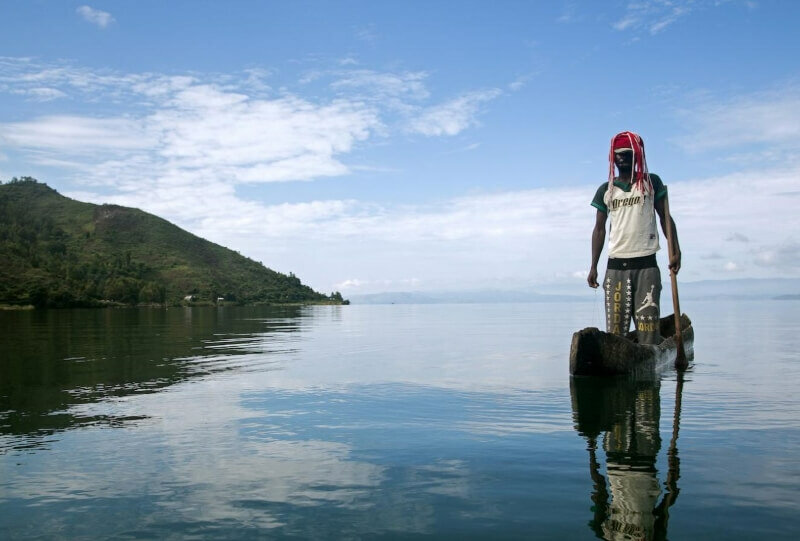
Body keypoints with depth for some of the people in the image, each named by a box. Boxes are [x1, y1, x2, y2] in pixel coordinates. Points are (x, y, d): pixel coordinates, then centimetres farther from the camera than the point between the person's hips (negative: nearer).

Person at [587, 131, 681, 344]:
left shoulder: (651, 182, 8)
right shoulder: (605, 190, 11)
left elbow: (665, 217, 9)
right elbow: (599, 228, 13)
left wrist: (675, 250, -4)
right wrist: (593, 267, 8)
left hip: (646, 264, -1)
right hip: (615, 266, 2)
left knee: (647, 323, -7)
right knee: (614, 327, -4)